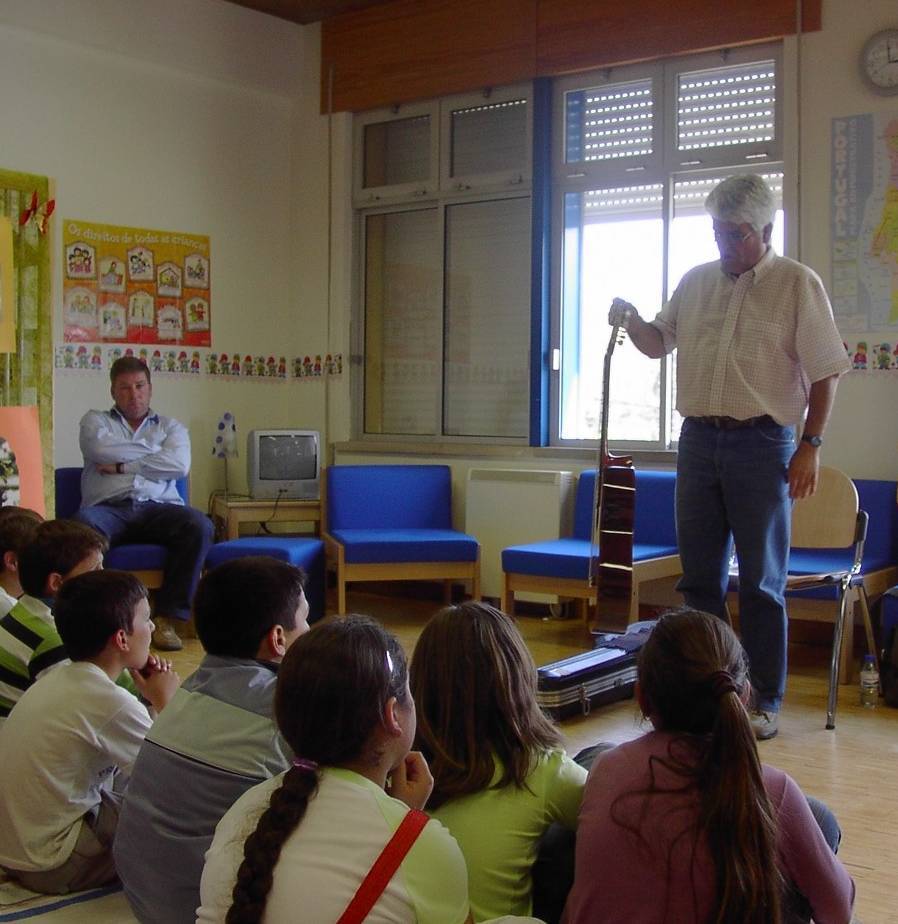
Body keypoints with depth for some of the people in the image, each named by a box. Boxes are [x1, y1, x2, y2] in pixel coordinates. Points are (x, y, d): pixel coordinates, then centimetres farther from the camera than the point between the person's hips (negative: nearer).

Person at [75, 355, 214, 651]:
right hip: (109, 509, -1)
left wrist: (123, 465, 0)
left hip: (158, 509, 1)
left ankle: (167, 617, -25)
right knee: (83, 524, -38)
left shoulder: (171, 427, 24)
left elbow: (179, 466, 2)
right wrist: (154, 451, 8)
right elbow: (101, 450, -2)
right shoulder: (96, 420, 23)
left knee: (200, 526, -31)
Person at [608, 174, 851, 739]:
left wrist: (811, 446, -10)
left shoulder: (799, 284, -3)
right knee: (700, 576, 9)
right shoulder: (696, 282, 12)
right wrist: (630, 320, -2)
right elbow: (659, 343, 20)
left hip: (762, 444, -5)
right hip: (698, 439, 5)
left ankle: (765, 702, 10)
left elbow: (825, 373, -4)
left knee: (762, 582, 1)